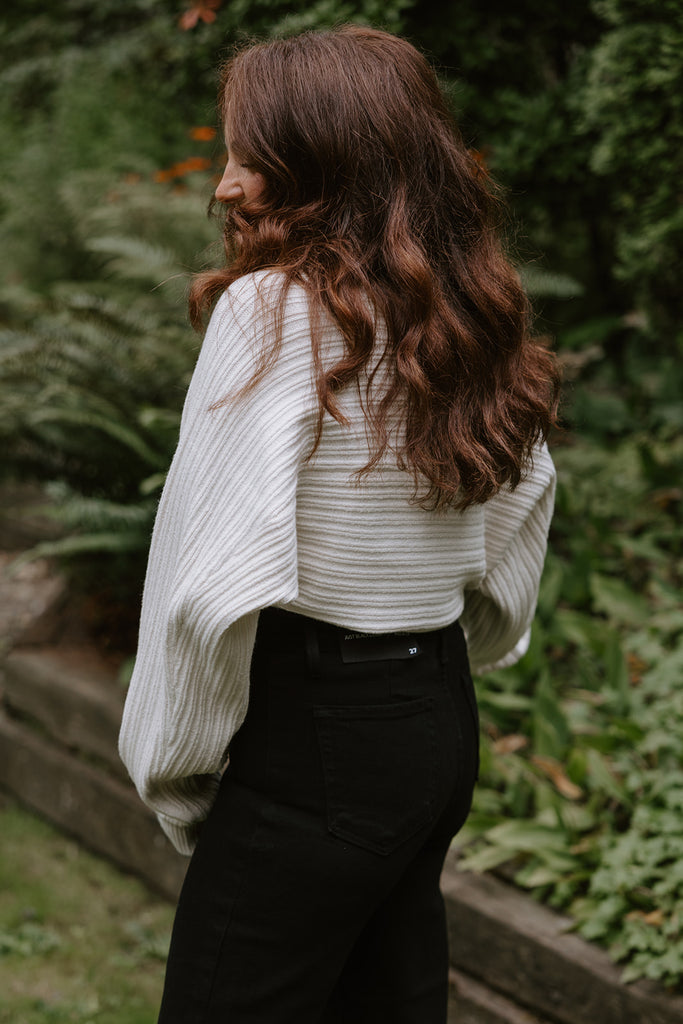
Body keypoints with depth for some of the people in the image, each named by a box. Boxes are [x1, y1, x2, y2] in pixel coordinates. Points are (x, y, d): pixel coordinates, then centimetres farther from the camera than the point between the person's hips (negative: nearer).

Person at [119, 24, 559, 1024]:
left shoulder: (274, 311, -15)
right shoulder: (472, 325, 8)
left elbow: (213, 577, -20)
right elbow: (518, 529, 18)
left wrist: (174, 772, -7)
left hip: (314, 744, -8)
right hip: (443, 725, 9)